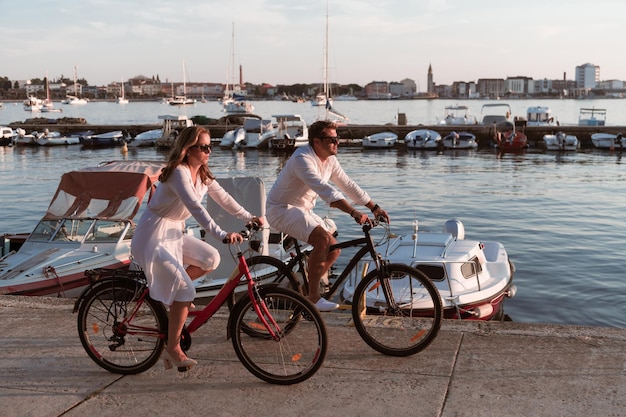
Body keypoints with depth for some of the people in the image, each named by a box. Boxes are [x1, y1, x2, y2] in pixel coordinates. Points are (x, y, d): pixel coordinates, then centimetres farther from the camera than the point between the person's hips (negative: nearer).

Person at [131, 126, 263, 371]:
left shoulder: (202, 174, 6)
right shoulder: (178, 173, -22)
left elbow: (223, 198, 9)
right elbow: (195, 208, -34)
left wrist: (249, 217, -2)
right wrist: (222, 234, -44)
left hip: (174, 233, 9)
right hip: (153, 237, -9)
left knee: (211, 259, -1)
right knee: (186, 292, -14)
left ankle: (170, 288, 16)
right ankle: (173, 349, -2)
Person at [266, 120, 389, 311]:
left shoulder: (330, 160, 3)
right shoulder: (302, 159, -26)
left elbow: (348, 185, 10)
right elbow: (325, 189, -38)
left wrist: (374, 207, 4)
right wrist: (354, 212, -45)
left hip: (303, 210, 9)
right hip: (282, 209, -9)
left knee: (333, 249, 0)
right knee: (322, 239, -29)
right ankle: (313, 298, -21)